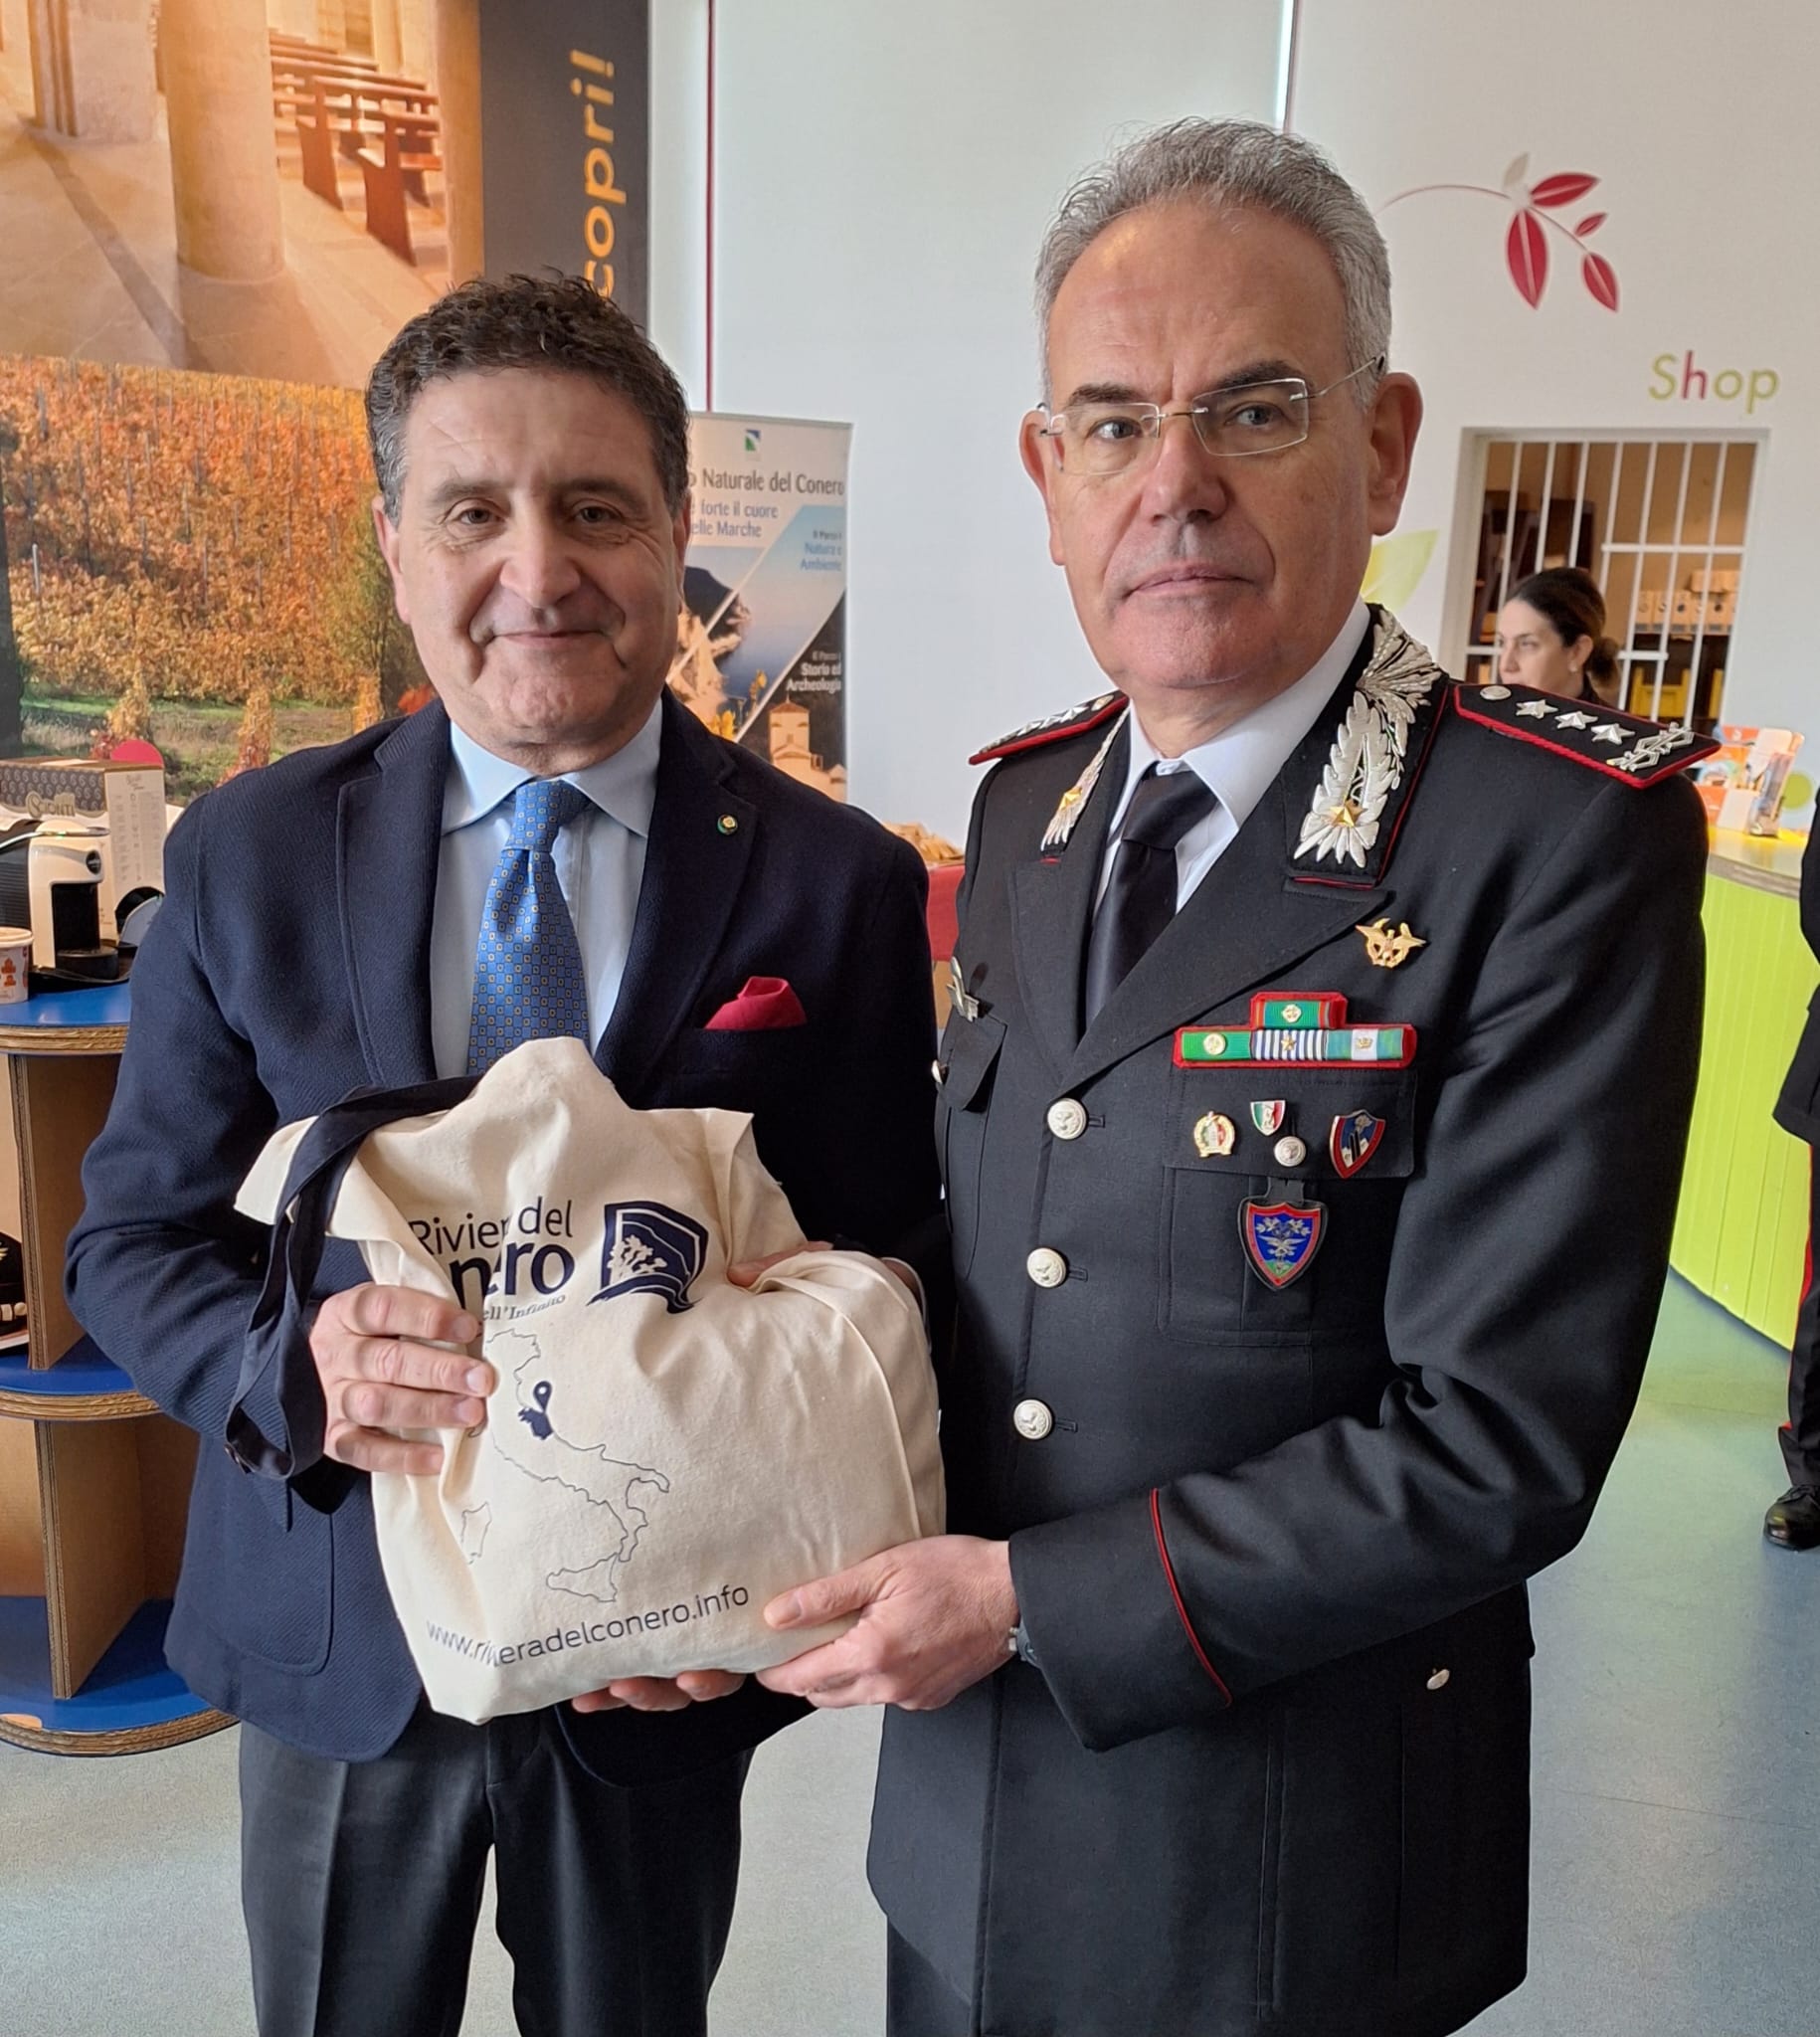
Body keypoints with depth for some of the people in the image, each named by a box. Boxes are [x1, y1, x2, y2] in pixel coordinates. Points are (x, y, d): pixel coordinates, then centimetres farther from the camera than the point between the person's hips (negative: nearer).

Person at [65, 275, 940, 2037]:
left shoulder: (839, 884, -11)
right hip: (334, 1638, 1)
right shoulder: (247, 856, -7)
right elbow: (133, 1241, -2)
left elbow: (876, 1276, -7)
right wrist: (292, 1361, -23)